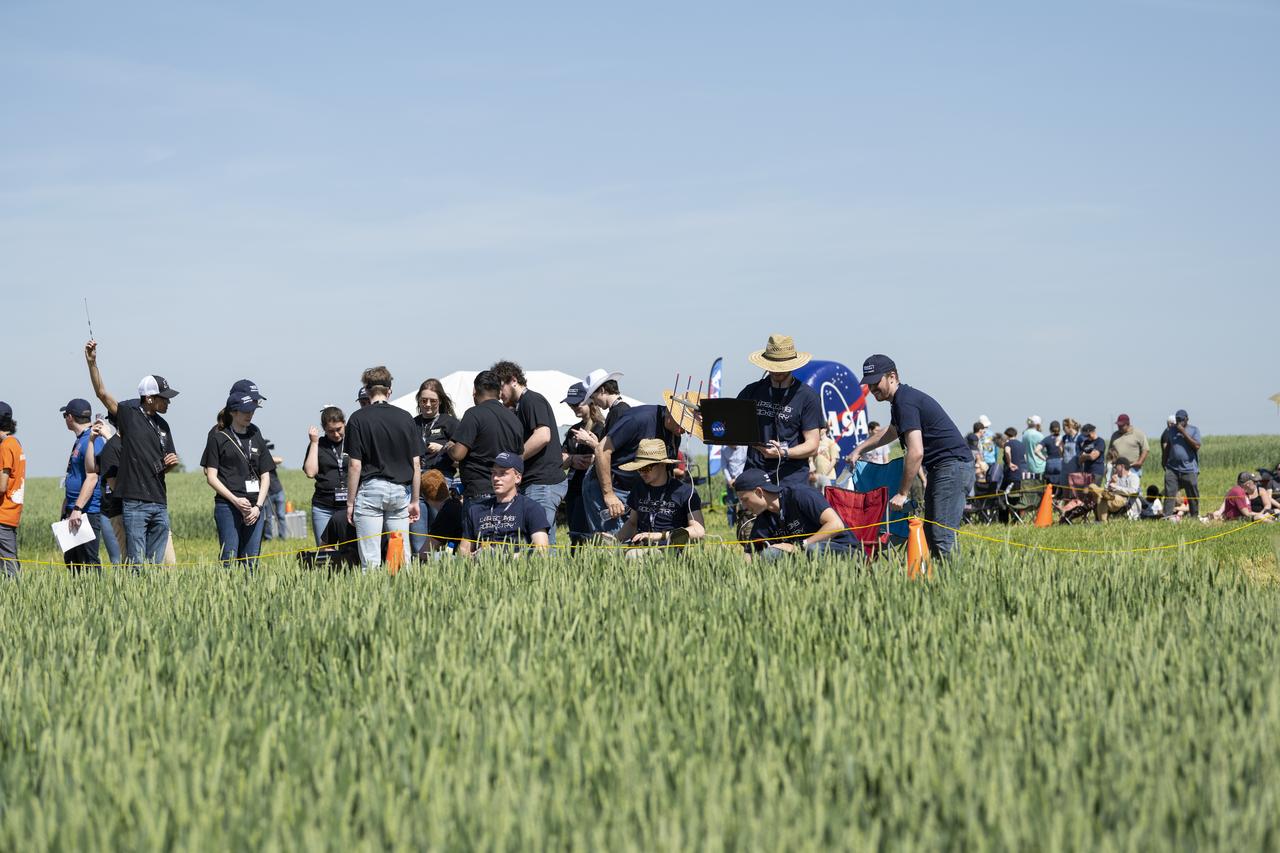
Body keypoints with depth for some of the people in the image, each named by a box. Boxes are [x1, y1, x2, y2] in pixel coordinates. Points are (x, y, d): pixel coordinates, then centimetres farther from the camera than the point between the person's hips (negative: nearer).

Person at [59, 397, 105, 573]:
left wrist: (77, 509, -26)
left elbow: (92, 478, -21)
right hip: (73, 512, 10)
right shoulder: (78, 441, 19)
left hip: (88, 511, -10)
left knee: (89, 561, -10)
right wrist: (66, 509, 23)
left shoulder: (92, 441, -13)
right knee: (71, 560, 12)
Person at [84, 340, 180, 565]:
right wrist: (92, 363, -21)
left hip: (160, 504, 6)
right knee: (136, 563, -6)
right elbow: (102, 393, -11)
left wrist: (172, 462, 2)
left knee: (157, 563, 7)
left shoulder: (162, 425, 17)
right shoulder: (128, 414, 0)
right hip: (135, 502, -6)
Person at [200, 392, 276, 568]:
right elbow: (211, 477, -2)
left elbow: (265, 476, 15)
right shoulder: (218, 436, 2)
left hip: (254, 508, 4)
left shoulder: (256, 436, 15)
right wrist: (236, 501, -11)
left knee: (251, 562, 3)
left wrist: (258, 506, 0)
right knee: (229, 559, -9)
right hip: (227, 506, -4)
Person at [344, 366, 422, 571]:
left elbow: (355, 465, -7)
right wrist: (415, 501, 12)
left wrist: (350, 502, 0)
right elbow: (416, 464, 5)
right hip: (400, 491, 3)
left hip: (369, 489, -3)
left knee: (370, 560, -3)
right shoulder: (405, 418, 5)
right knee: (402, 555, 6)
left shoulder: (358, 419, -4)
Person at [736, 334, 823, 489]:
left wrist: (783, 453, -18)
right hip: (754, 474, 3)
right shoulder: (752, 392, 13)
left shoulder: (807, 396, 3)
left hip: (791, 477, -2)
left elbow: (812, 446, -1)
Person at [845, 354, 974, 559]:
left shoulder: (906, 402, -16)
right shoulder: (901, 399, 17)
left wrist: (902, 493, -19)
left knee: (942, 537, -17)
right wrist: (859, 450, 39)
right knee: (930, 534, 9)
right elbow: (891, 431, 40)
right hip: (942, 468, 11)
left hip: (952, 467, -11)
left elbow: (916, 453, -24)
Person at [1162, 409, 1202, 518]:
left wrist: (1184, 433, -13)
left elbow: (1197, 446, -11)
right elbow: (1166, 446, 19)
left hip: (1189, 469, -2)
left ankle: (1195, 517, 15)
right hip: (1172, 469, 2)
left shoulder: (1194, 430, 3)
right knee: (1169, 494, -7)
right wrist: (1165, 462, 11)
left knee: (1193, 496, 4)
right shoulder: (1170, 430, 11)